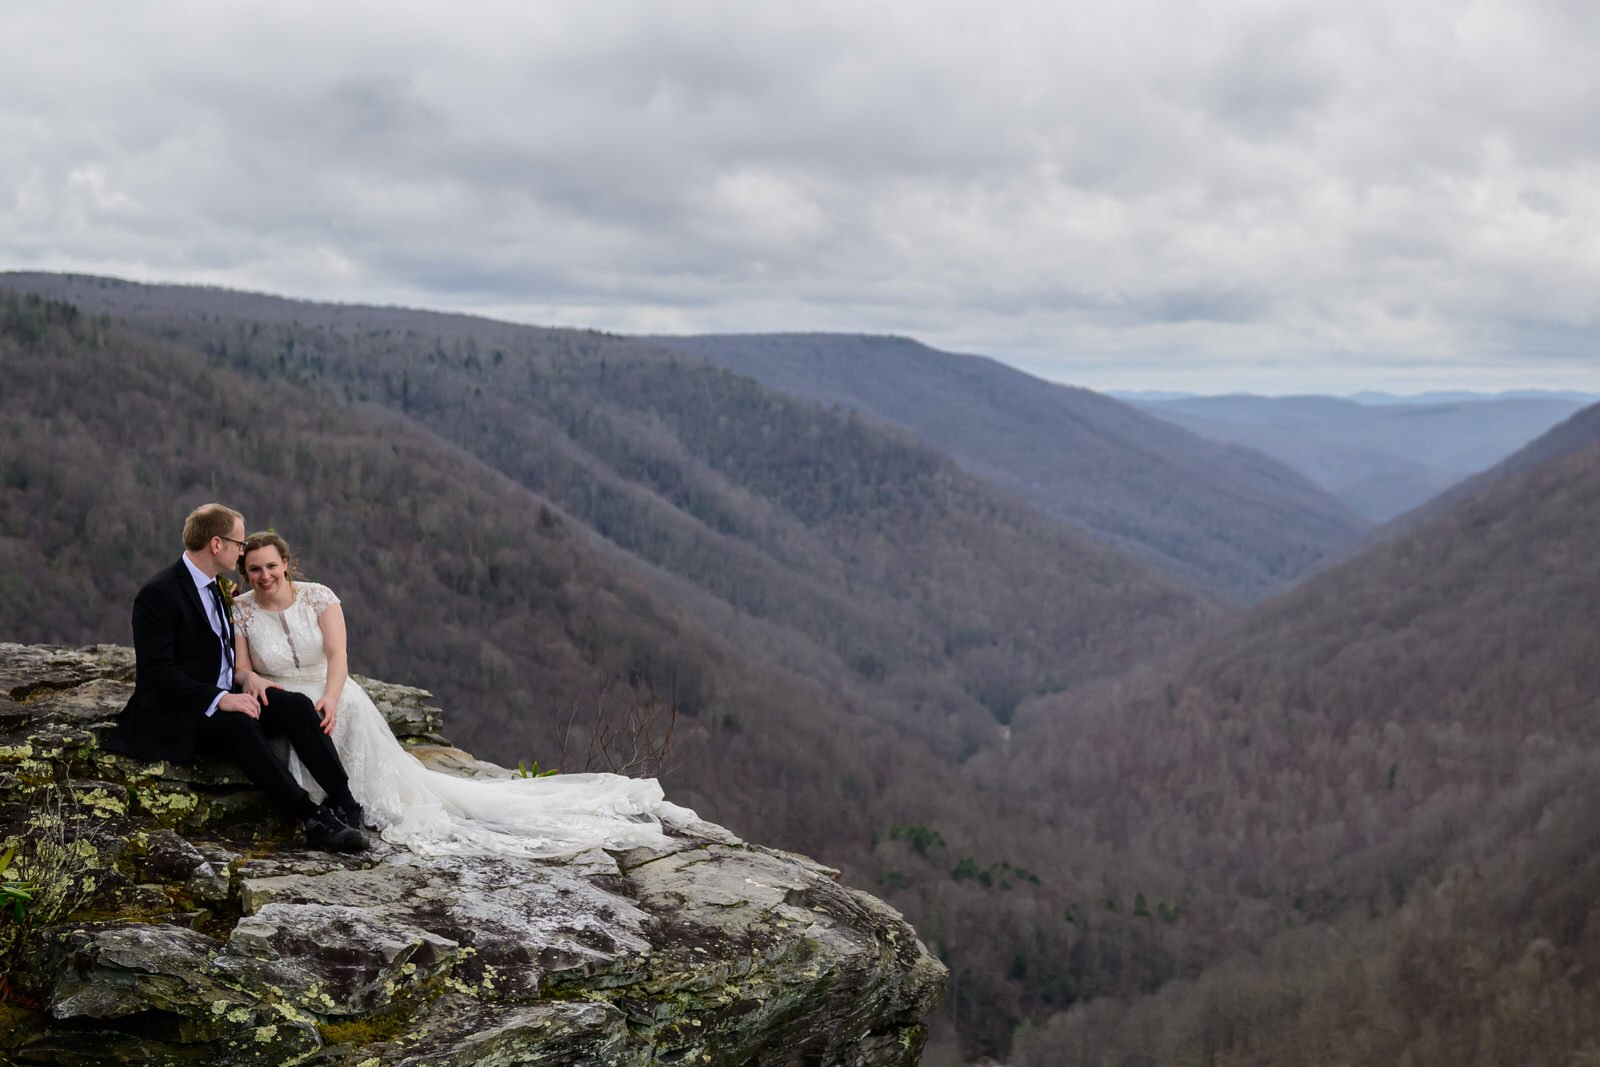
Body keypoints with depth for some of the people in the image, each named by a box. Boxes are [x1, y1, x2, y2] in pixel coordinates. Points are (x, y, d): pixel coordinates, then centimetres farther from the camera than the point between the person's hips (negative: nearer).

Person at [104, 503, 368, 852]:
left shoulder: (214, 585, 12)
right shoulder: (159, 594, -15)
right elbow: (157, 672, -21)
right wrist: (219, 699, -28)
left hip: (224, 699, 9)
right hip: (175, 716, -8)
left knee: (297, 707, -14)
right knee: (242, 727, -35)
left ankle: (347, 807, -20)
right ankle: (313, 820, -35)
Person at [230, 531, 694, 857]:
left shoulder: (317, 597, -1)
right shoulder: (239, 611, -1)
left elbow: (337, 655, -11)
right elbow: (239, 667, -6)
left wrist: (331, 697, -31)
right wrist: (251, 679, -32)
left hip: (332, 694, 1)